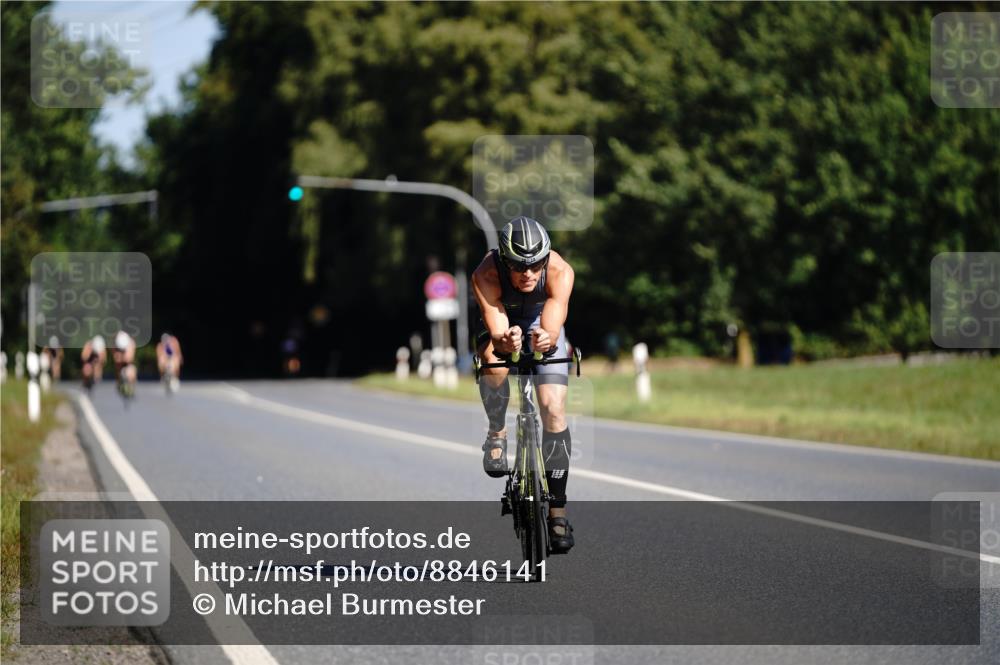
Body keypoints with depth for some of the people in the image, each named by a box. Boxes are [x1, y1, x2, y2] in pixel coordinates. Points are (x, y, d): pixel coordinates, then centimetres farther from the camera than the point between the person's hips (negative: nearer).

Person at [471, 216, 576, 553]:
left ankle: (557, 507, -2)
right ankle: (497, 433, -5)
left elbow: (553, 332, -41)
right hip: (502, 324, -1)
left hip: (543, 325, 1)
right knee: (494, 363, -35)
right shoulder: (486, 275, -36)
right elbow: (497, 332, -41)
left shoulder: (560, 271, -35)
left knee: (554, 410, -13)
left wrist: (546, 339, -65)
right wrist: (505, 341, -65)